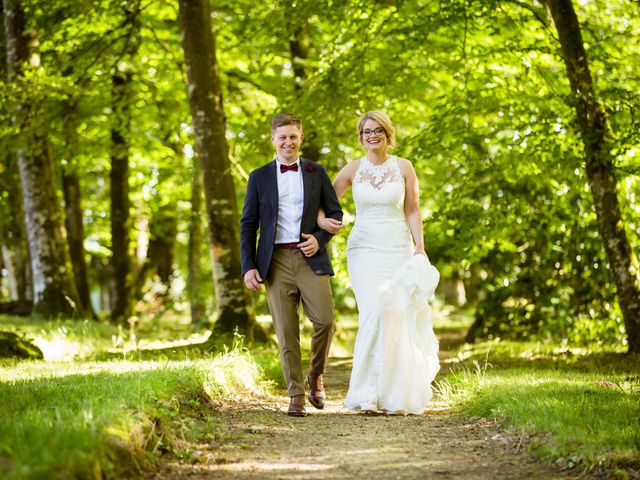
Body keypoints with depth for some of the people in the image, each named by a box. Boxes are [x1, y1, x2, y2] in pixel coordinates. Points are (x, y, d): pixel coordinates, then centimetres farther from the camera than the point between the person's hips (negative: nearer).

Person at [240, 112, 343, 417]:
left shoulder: (316, 173, 11)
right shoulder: (259, 177, 9)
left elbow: (335, 212, 13)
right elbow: (248, 224, 8)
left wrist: (320, 238, -6)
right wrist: (248, 267, -1)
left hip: (310, 258, 0)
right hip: (276, 262, 0)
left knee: (324, 321, -11)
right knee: (286, 332, -2)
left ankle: (315, 375, 15)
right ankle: (296, 395, 6)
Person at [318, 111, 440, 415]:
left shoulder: (403, 167, 4)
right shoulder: (353, 170, 6)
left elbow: (412, 211, 5)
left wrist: (420, 249, -4)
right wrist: (321, 221, -9)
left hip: (398, 250, 1)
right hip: (364, 249, 0)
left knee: (398, 317, -3)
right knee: (375, 313, -17)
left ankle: (397, 394, 6)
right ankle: (371, 392, -12)